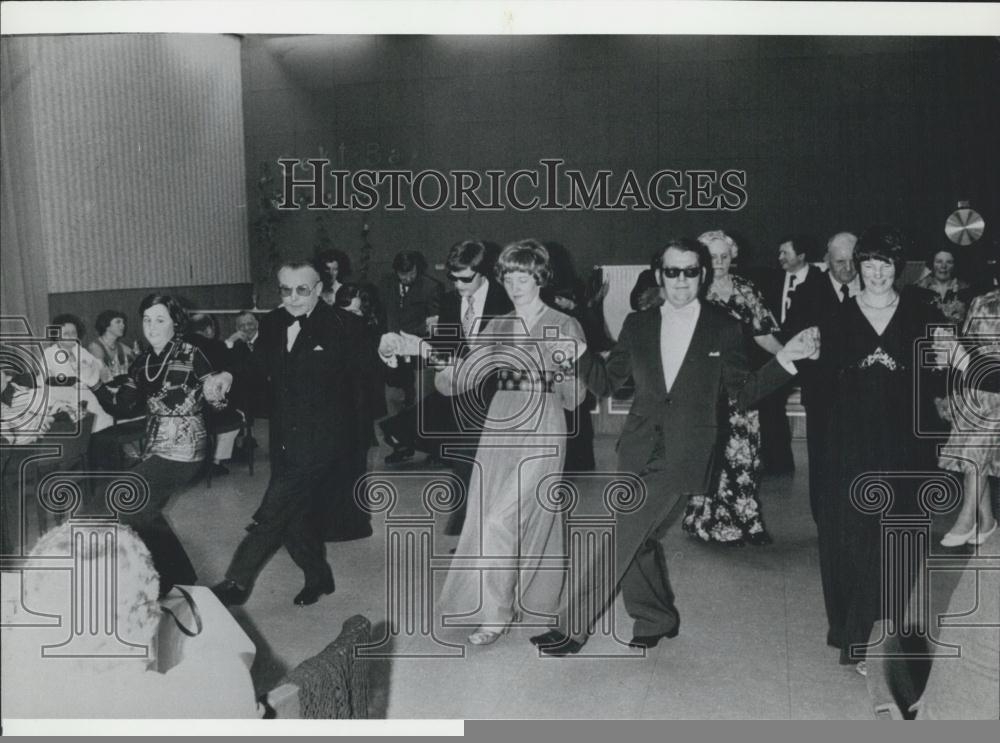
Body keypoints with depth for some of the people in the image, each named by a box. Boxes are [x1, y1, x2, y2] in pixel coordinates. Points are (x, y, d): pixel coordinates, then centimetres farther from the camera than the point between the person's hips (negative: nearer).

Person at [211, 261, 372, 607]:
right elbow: (259, 376, 12)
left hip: (320, 439, -6)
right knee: (294, 514, 14)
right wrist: (230, 377, -7)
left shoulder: (343, 325, -9)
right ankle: (318, 576, 34)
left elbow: (361, 380, -10)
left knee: (273, 512, -7)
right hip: (284, 440, 6)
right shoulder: (271, 324, 8)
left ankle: (237, 582, 6)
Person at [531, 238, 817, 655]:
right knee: (636, 539, 13)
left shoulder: (723, 329, 0)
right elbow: (605, 382, 8)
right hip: (638, 451, 4)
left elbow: (744, 393, 4)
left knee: (618, 537, -10)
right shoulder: (638, 325, 8)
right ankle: (657, 619, 36)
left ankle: (573, 629, 0)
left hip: (683, 455, -4)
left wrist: (785, 359, -9)